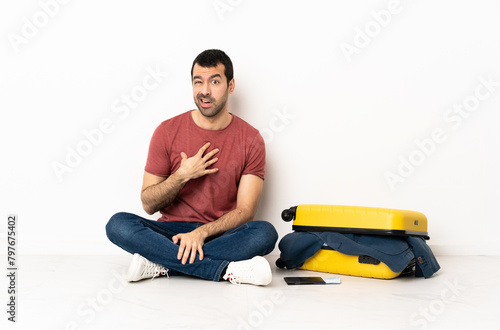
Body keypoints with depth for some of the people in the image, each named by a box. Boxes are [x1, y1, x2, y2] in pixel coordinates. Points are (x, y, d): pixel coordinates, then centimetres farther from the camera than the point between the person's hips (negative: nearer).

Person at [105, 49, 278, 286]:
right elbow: (148, 204, 1)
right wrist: (182, 176, -15)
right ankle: (227, 270, -32)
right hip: (173, 231, 1)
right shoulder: (167, 131, -1)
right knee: (118, 224, -26)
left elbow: (245, 211, -7)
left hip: (221, 236, -1)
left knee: (265, 233, -31)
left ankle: (161, 264, -27)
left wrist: (201, 233, -22)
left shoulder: (250, 139, -2)